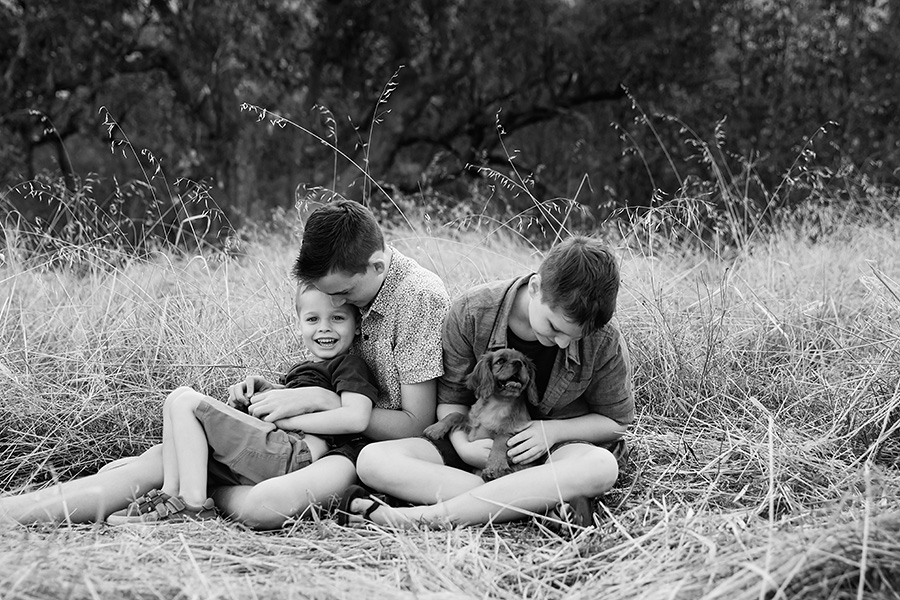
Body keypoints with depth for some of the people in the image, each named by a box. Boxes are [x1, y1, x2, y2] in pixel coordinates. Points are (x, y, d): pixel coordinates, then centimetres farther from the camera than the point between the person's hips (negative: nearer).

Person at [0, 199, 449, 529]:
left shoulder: (420, 298, -18)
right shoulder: (350, 284, 5)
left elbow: (415, 425, -17)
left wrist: (319, 399, -18)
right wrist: (271, 390, -2)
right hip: (334, 433, 7)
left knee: (264, 506, -37)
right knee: (163, 457, -10)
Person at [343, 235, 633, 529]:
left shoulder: (604, 341, -16)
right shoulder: (471, 312, -15)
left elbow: (617, 421, -1)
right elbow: (451, 398, -2)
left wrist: (553, 430, -17)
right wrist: (463, 445, -22)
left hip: (558, 445, -1)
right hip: (481, 444, 2)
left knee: (602, 465, -39)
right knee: (372, 460, -22)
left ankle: (426, 516, -39)